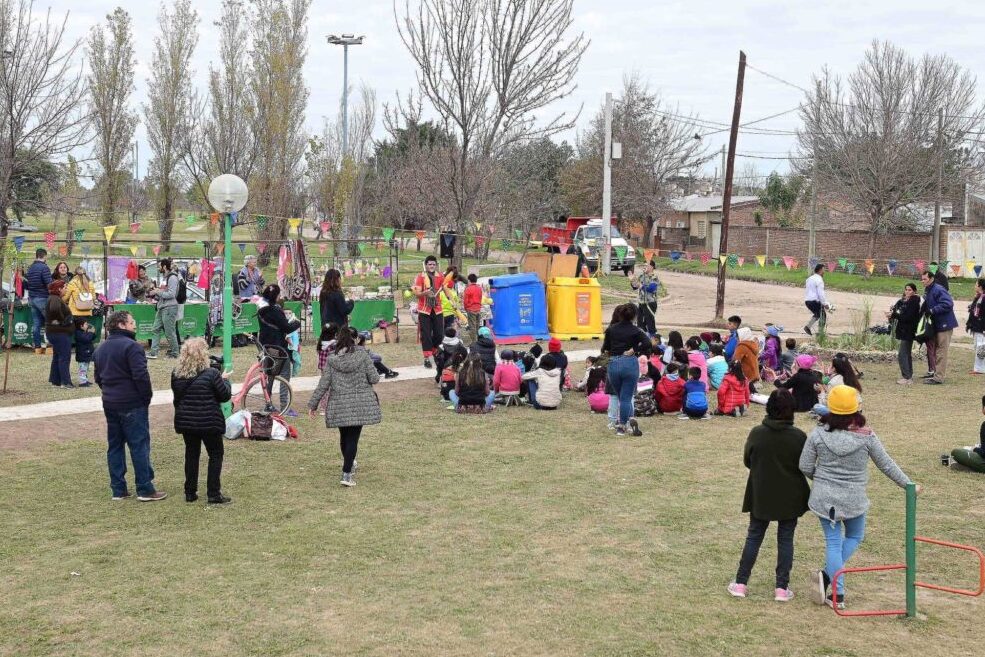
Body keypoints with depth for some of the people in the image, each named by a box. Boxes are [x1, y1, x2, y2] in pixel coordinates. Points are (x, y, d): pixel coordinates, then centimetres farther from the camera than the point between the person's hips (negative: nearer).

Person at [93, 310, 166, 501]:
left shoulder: (100, 349, 13)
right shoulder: (131, 346, -15)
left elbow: (98, 377, 19)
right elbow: (141, 376, -21)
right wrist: (147, 397, -9)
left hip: (109, 404, 8)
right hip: (132, 405, -8)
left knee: (114, 446, 12)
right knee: (139, 445, -3)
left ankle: (118, 489, 15)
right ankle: (145, 489, -1)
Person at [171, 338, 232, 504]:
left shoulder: (176, 374, -2)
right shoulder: (211, 373, -17)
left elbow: (177, 396, 11)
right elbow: (225, 395, -9)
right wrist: (224, 379, 8)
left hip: (185, 421, 5)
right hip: (209, 422, -5)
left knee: (191, 454, 16)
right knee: (215, 455, 7)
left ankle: (190, 492, 19)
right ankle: (213, 494, 4)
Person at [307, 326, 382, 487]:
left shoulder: (332, 359, -3)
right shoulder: (363, 355, -6)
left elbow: (323, 384, -2)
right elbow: (374, 379, -6)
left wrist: (313, 404, 7)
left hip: (339, 405, 2)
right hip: (360, 404, -2)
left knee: (344, 436, 20)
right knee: (353, 438, -1)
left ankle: (349, 464, 40)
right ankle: (346, 474, -9)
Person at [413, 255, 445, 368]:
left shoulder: (440, 277, 6)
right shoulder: (420, 277, -5)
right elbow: (417, 293, -9)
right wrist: (425, 293, -30)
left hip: (437, 309, 3)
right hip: (424, 310, -3)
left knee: (439, 334, 5)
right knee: (426, 335, -2)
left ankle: (435, 352, 28)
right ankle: (427, 359, 2)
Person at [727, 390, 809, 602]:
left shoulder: (757, 433, -12)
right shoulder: (799, 437, -15)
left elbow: (747, 461, 0)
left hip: (761, 496, 1)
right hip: (790, 497, -1)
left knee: (754, 537, 12)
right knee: (785, 539, 10)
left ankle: (740, 583, 14)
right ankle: (782, 587, 11)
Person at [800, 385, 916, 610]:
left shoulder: (818, 434, -9)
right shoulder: (866, 436, -10)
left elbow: (805, 467, -3)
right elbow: (886, 465, 0)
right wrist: (907, 484, 14)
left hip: (824, 497, 1)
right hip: (853, 499, -1)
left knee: (833, 542, 8)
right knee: (854, 537, 21)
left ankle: (838, 594, 5)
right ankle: (827, 575, 4)